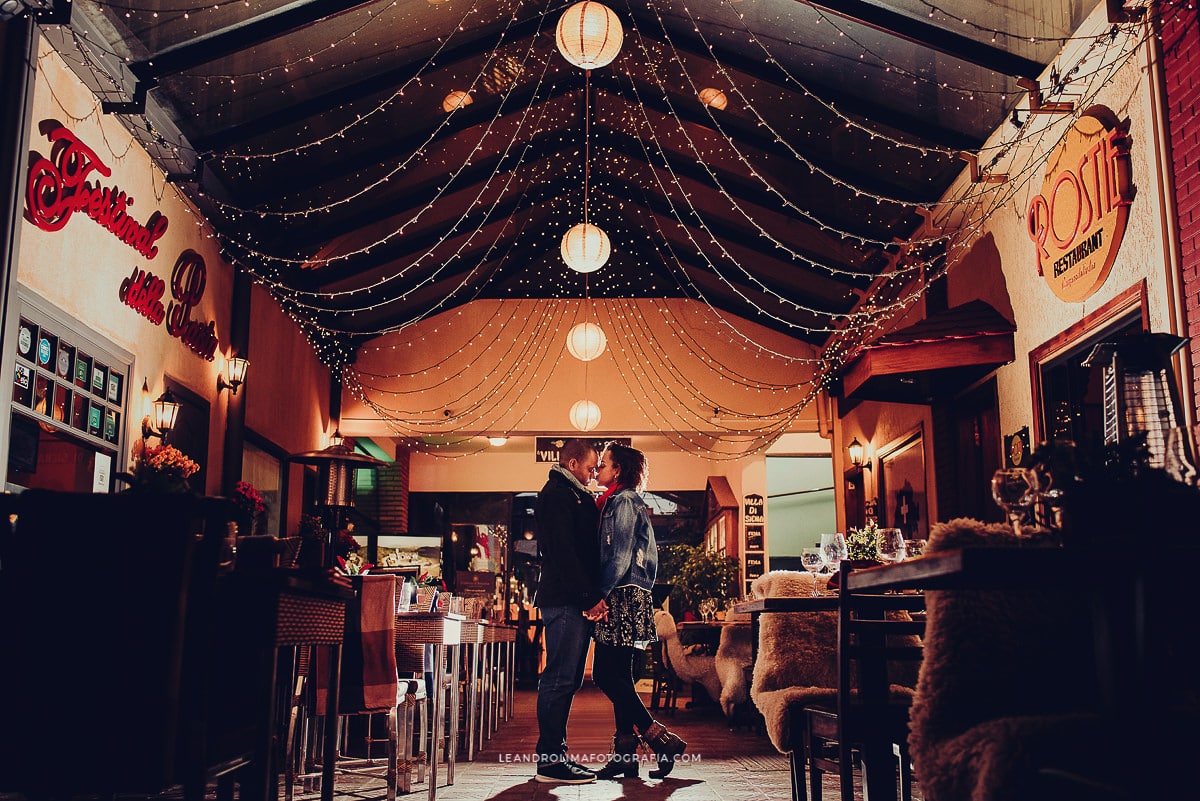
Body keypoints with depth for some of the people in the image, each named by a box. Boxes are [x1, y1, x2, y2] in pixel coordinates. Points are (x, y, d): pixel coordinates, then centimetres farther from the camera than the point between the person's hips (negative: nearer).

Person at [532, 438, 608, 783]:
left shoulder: (574, 496, 24)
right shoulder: (557, 494, -8)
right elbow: (563, 552, -17)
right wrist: (590, 597, -19)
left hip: (577, 602, 10)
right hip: (565, 600, -10)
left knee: (566, 680, 11)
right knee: (560, 678, -9)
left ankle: (555, 753, 16)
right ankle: (550, 759, -6)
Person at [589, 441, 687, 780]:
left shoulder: (624, 501, -8)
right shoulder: (614, 502, 21)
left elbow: (620, 557, -15)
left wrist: (600, 596, -15)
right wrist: (602, 596, 15)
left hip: (624, 598, -10)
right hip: (620, 600, 10)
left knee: (606, 675, -11)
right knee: (616, 676, 7)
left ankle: (662, 739, -7)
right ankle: (625, 754, 8)